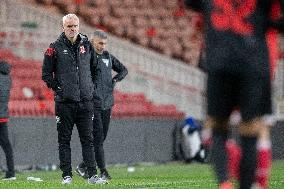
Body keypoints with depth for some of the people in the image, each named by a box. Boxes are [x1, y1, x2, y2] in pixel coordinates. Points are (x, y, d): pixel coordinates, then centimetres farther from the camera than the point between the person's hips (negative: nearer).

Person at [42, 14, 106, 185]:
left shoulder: (87, 45, 7)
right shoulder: (55, 48, -1)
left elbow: (95, 67, 22)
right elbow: (46, 74, 4)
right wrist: (57, 88, -4)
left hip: (85, 101, 2)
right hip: (64, 102, -2)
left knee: (88, 139, 0)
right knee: (64, 140, 3)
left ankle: (92, 175, -1)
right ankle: (67, 175, 7)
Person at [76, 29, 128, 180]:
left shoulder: (108, 56, 13)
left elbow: (123, 70, 25)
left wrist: (115, 79, 8)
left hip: (107, 104, 7)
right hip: (93, 104, -7)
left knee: (102, 137, 8)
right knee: (98, 137, -10)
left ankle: (83, 166, 20)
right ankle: (102, 171, -9)